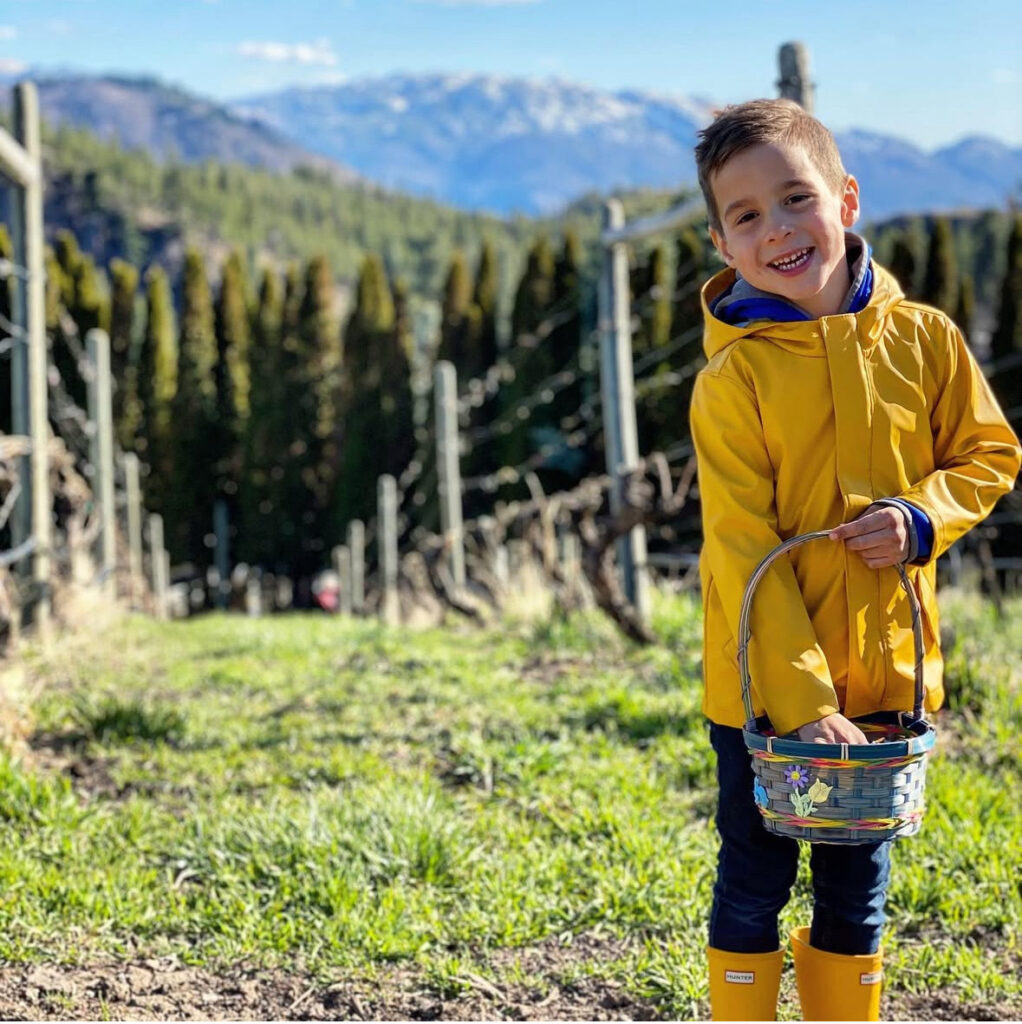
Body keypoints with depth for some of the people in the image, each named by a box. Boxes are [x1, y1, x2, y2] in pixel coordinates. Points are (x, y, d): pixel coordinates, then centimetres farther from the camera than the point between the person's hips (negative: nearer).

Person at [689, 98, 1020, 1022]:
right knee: (755, 883, 9)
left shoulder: (923, 338, -4)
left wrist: (921, 517, -14)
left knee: (858, 888, 16)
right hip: (763, 682, -3)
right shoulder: (734, 377, -13)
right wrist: (803, 699, -21)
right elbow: (742, 551, -15)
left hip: (886, 668, 3)